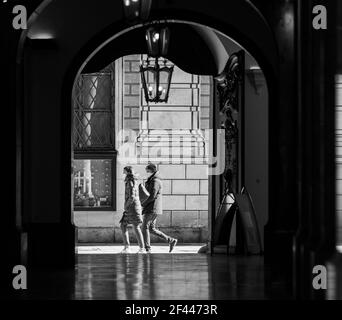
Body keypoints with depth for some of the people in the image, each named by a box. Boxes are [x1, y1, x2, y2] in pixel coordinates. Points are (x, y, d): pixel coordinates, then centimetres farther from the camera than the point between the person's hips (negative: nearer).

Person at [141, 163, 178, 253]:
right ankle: (171, 240, 11)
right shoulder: (151, 181, 19)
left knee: (145, 227, -7)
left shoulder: (155, 181, -13)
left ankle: (147, 249, -6)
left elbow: (152, 196, -20)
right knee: (151, 229, 11)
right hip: (153, 208, 10)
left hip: (152, 208, -10)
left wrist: (142, 204, -12)